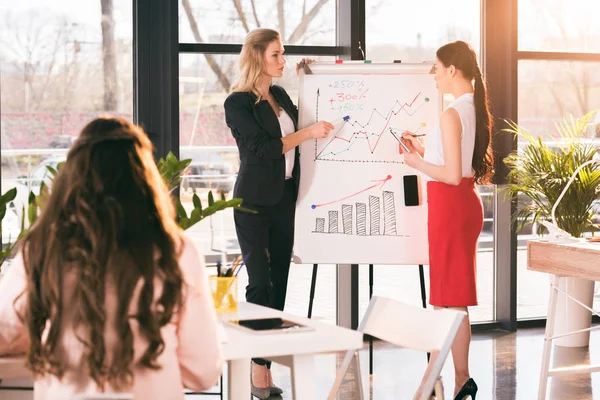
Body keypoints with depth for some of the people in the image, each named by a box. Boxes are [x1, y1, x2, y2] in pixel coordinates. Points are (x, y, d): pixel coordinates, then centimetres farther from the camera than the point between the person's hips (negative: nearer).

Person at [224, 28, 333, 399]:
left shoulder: (280, 95, 12)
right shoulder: (238, 103, -9)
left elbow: (294, 128, 28)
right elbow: (263, 148, -16)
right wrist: (307, 133, -15)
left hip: (285, 198, 7)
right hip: (255, 201, -7)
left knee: (279, 281, 6)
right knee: (260, 283, -6)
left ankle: (266, 369, 11)